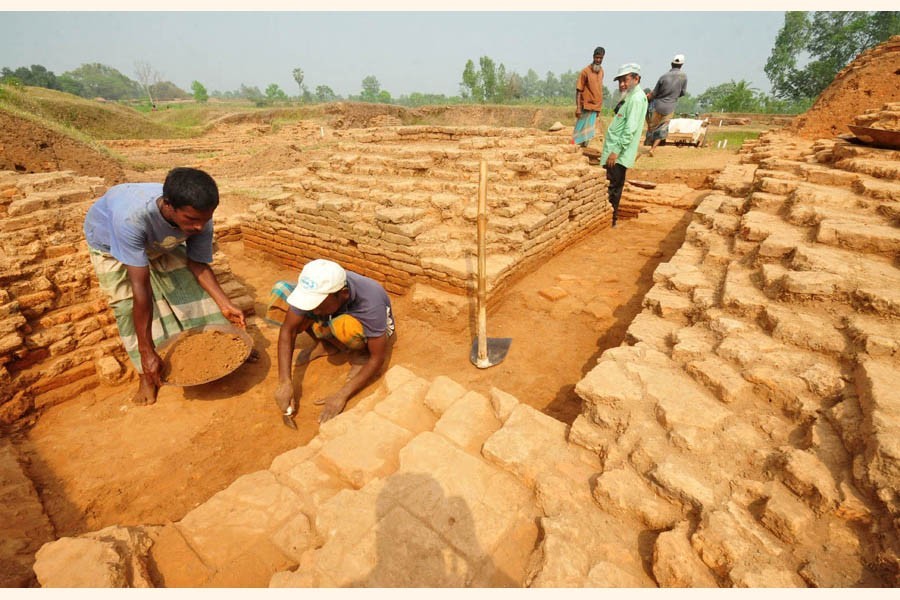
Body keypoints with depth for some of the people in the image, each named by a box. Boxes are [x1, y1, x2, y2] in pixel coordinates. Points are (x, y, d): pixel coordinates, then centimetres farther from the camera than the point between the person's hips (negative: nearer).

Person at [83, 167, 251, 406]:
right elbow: (141, 287, -44)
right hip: (109, 238, -3)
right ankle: (147, 376, 7)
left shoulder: (200, 218, -33)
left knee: (189, 285, -5)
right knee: (130, 304, -10)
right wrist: (147, 352, -39)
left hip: (158, 240, 3)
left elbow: (197, 264, -17)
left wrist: (226, 306, -25)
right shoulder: (132, 217, -46)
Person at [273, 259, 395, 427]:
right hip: (335, 318, 4)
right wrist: (285, 382, -30)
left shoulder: (370, 301, -40)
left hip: (372, 331, -4)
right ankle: (327, 345, -1)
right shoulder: (313, 290, -30)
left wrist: (342, 395, -33)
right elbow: (288, 329, -22)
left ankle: (363, 354, -7)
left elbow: (378, 358, -31)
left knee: (342, 326, -41)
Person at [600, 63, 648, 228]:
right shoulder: (630, 97, 19)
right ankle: (610, 218, 20)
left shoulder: (637, 98, -12)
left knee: (613, 188, -6)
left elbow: (630, 129, -20)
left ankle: (610, 220, 0)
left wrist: (616, 151, -23)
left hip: (618, 155, -10)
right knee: (613, 188, 13)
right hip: (615, 153, 10)